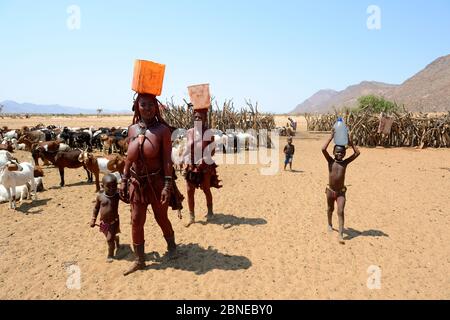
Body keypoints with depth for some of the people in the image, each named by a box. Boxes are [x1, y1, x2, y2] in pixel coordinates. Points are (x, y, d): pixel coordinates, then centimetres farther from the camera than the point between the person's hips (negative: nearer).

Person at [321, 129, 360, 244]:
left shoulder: (345, 162, -2)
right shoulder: (330, 161, -7)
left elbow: (357, 153, -7)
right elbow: (323, 149, -22)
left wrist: (350, 141, -7)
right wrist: (331, 137, -18)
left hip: (341, 192, 0)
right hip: (330, 190, 0)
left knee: (341, 212, -10)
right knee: (330, 209, 19)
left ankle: (341, 235, -11)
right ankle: (330, 224, 45)